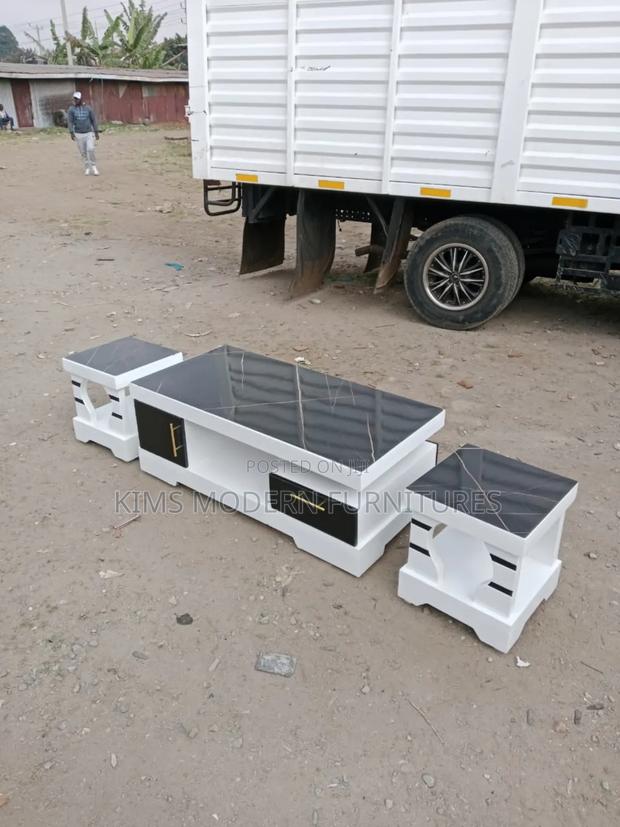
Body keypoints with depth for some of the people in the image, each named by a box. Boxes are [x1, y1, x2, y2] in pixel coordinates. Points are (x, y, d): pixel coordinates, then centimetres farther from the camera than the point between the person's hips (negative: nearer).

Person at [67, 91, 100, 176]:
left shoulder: (88, 108, -1)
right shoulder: (71, 109, -3)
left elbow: (93, 120, 3)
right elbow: (70, 121, -7)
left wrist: (96, 132, 0)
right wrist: (71, 133, -19)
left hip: (89, 133, -1)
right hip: (79, 134, 1)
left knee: (91, 149, -17)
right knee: (83, 152, 3)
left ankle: (93, 167, -1)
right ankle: (87, 167, 17)